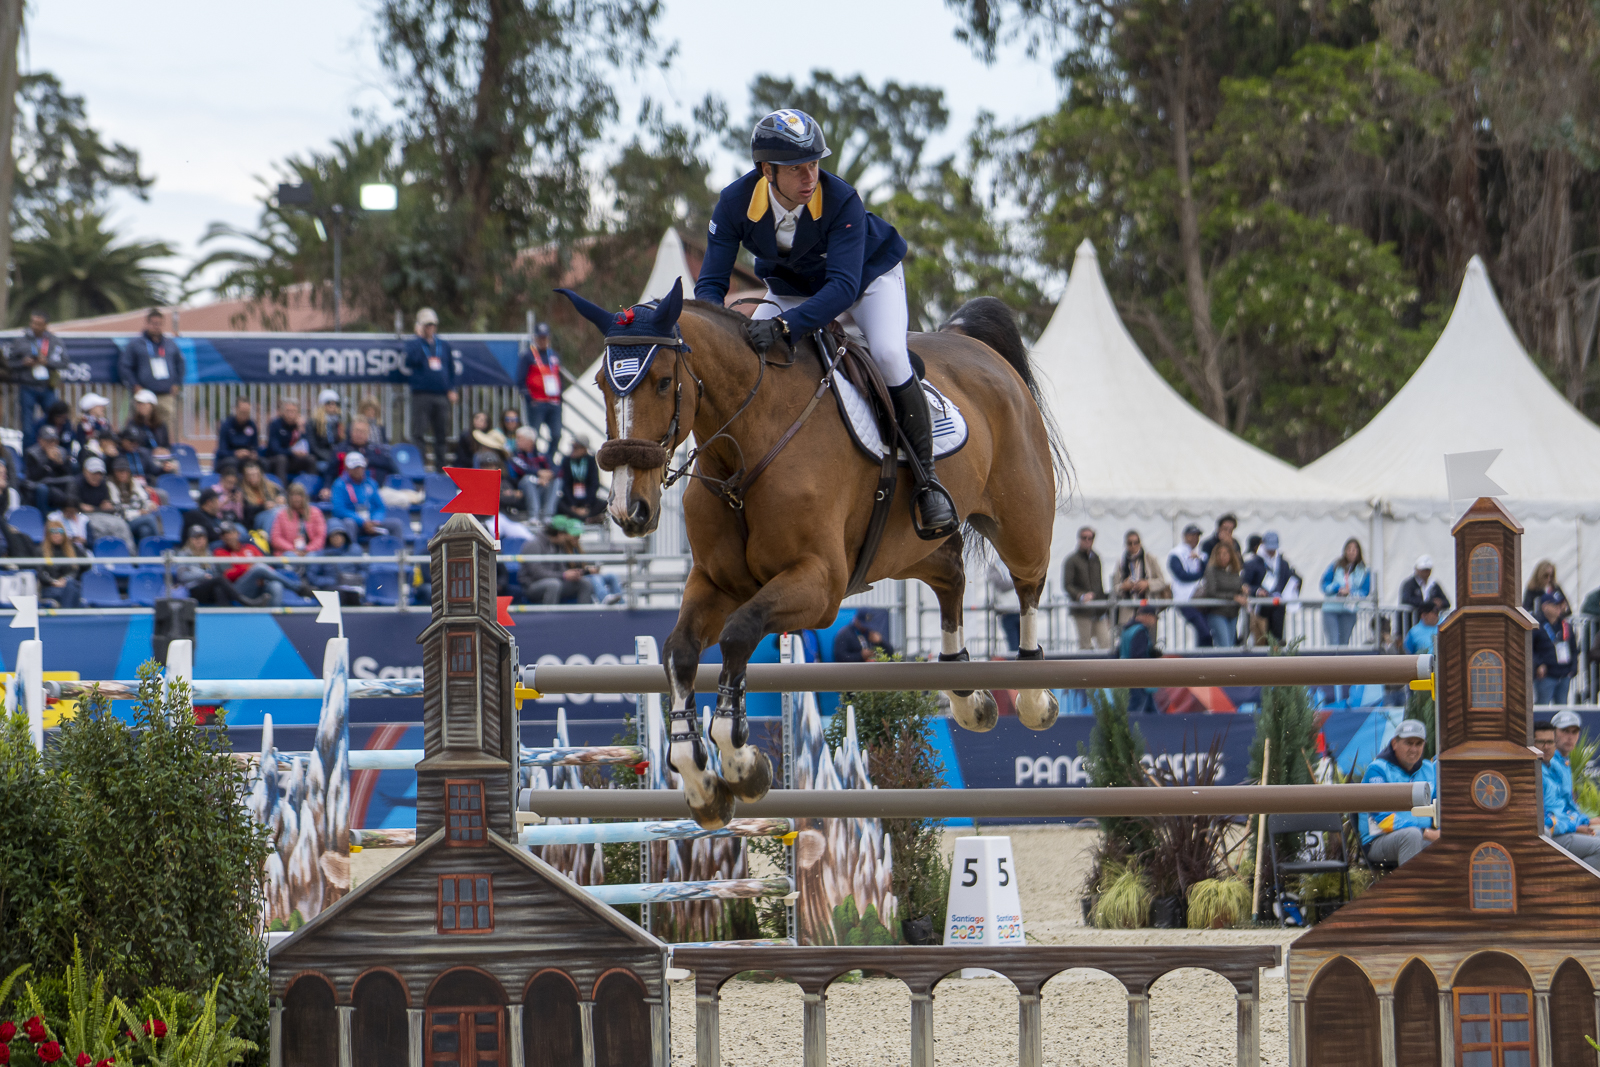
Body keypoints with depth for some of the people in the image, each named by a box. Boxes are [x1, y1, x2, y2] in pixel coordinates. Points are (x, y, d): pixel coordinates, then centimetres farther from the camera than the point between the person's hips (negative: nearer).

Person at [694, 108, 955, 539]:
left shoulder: (842, 201, -37)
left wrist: (786, 326, -58)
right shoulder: (735, 204, -27)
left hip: (869, 275, -4)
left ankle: (926, 478, -14)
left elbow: (843, 286, -43)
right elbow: (712, 282, -23)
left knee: (888, 355, -29)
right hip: (792, 287, 4)